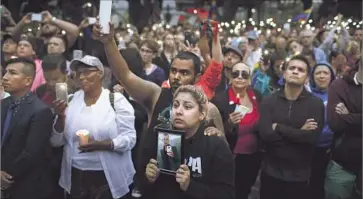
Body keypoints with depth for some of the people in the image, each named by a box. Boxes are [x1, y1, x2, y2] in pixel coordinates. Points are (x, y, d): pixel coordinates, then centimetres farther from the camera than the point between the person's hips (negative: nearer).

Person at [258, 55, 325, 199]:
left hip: (299, 174, -1)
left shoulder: (315, 103, -5)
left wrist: (278, 128, -15)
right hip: (271, 171, 1)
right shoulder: (269, 101, -3)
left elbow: (312, 137, -19)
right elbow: (265, 134, -16)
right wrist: (299, 132, -16)